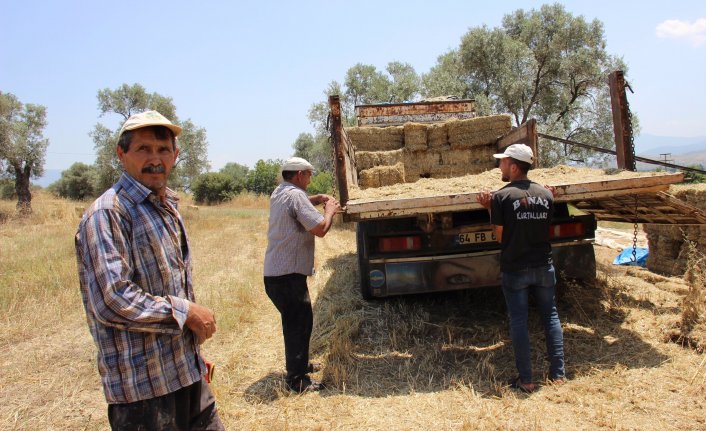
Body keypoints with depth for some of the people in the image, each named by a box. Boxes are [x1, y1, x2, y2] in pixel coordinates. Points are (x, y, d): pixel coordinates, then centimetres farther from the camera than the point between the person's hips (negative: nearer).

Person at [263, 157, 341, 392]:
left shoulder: (279, 193, 13)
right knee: (299, 323, -3)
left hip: (275, 272, 10)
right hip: (288, 274, -10)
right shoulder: (295, 196, -17)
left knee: (298, 320, 22)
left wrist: (316, 199, 20)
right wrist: (330, 210, -4)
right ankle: (296, 380, 4)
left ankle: (299, 364, 36)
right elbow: (320, 229, -22)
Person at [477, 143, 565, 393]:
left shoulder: (501, 196, -12)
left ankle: (525, 380, 11)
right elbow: (546, 228, 11)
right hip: (543, 266, 4)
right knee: (550, 316, 15)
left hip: (515, 269, -4)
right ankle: (558, 374, 20)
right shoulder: (546, 194, 2)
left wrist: (490, 209, 1)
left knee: (518, 321, 4)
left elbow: (500, 237, -7)